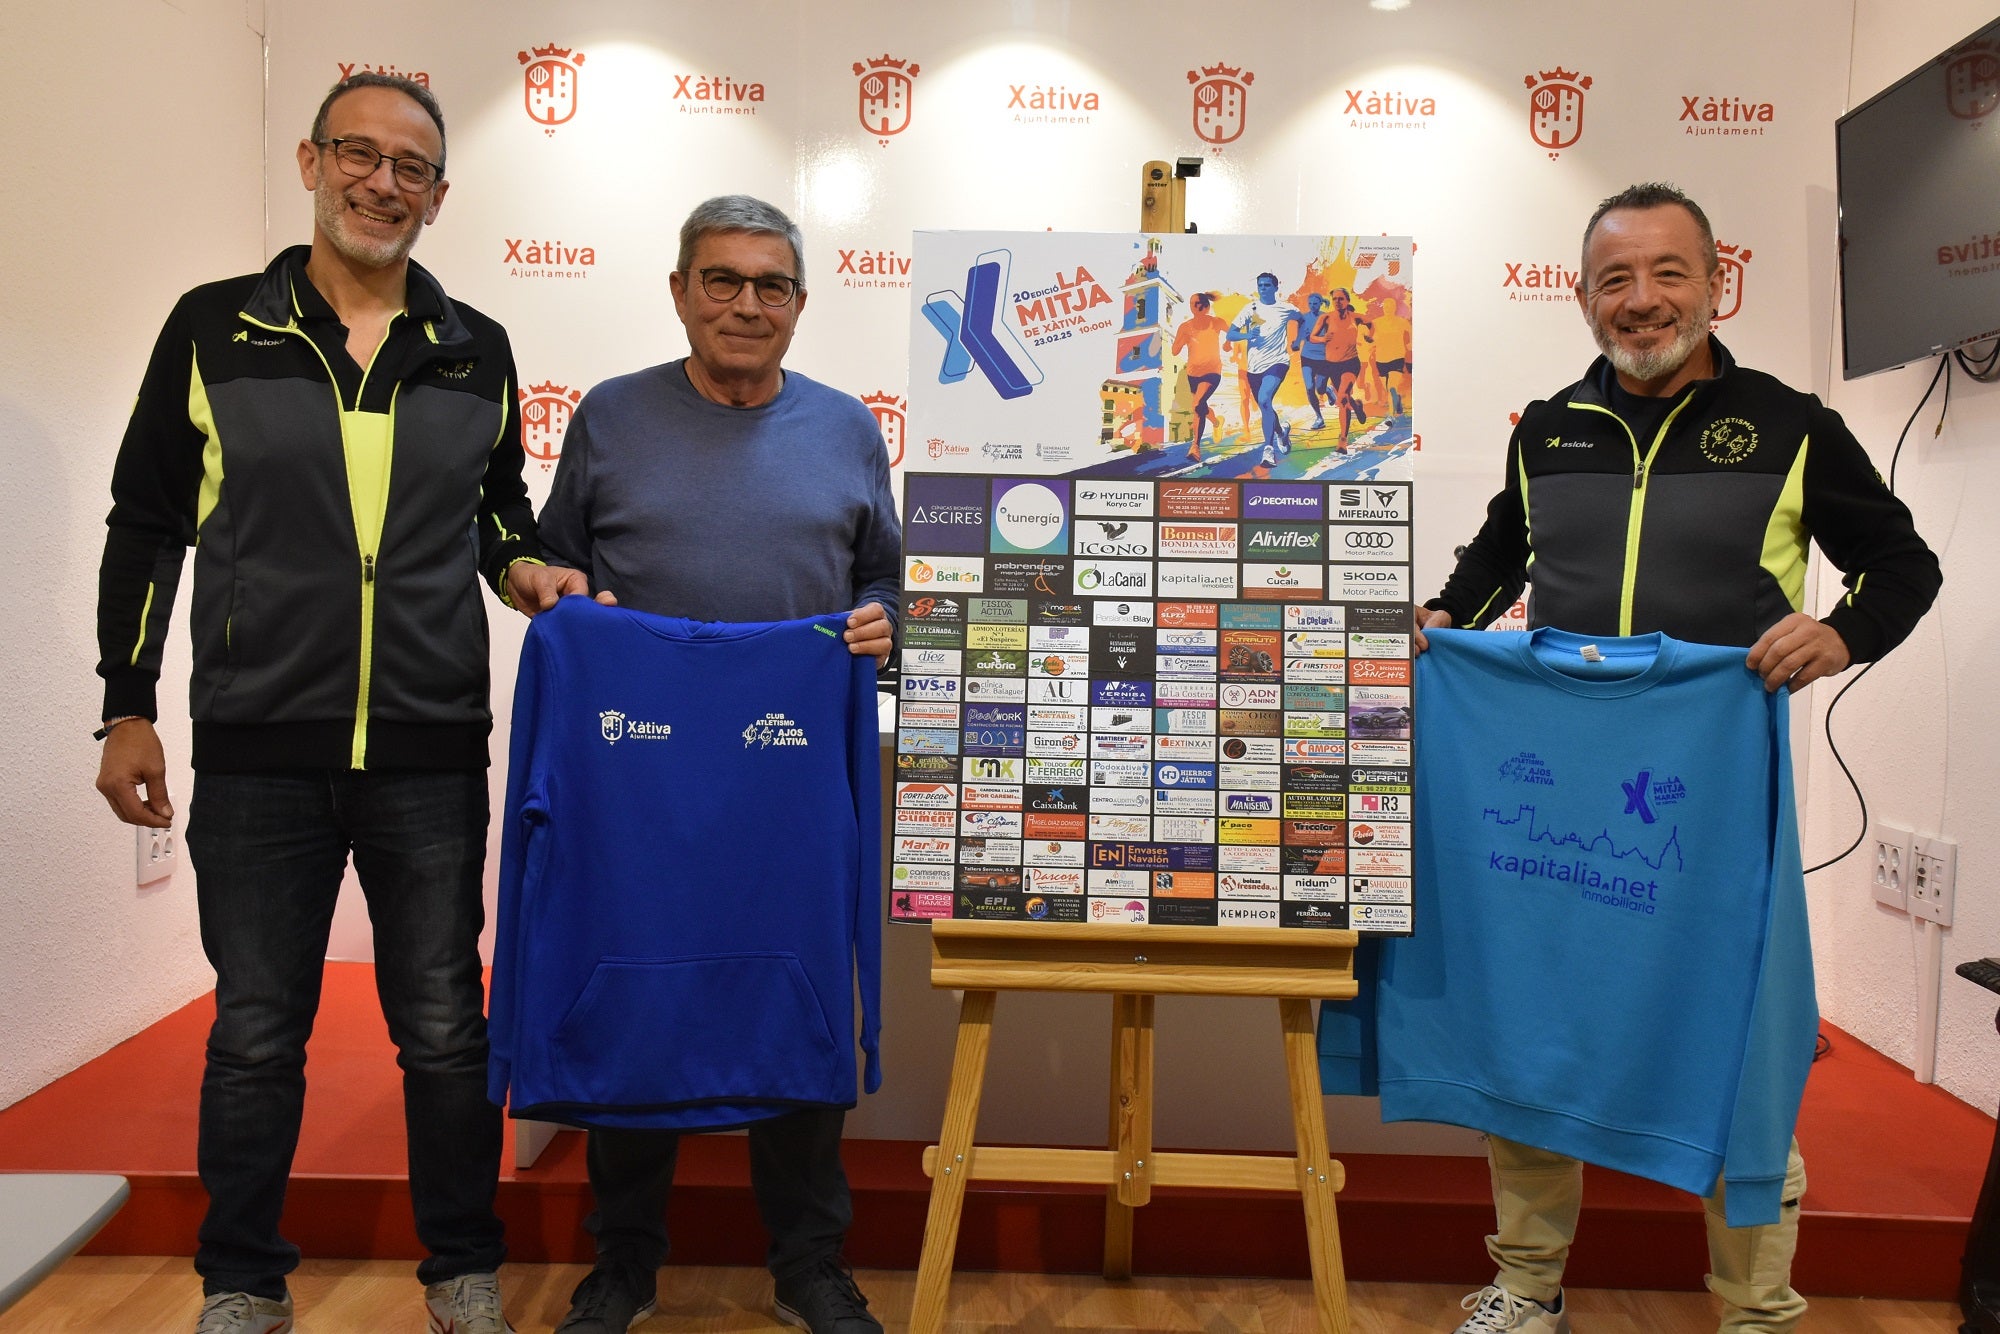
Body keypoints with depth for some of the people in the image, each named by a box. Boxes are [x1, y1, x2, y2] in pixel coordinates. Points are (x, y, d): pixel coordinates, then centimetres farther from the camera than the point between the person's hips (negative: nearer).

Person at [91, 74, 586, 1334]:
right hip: (256, 754, -1)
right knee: (256, 1033, 10)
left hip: (431, 754, 1)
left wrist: (526, 566, -3)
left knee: (445, 1029, 9)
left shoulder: (477, 351, 8)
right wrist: (128, 708, 4)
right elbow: (146, 525, 7)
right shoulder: (214, 329, 4)